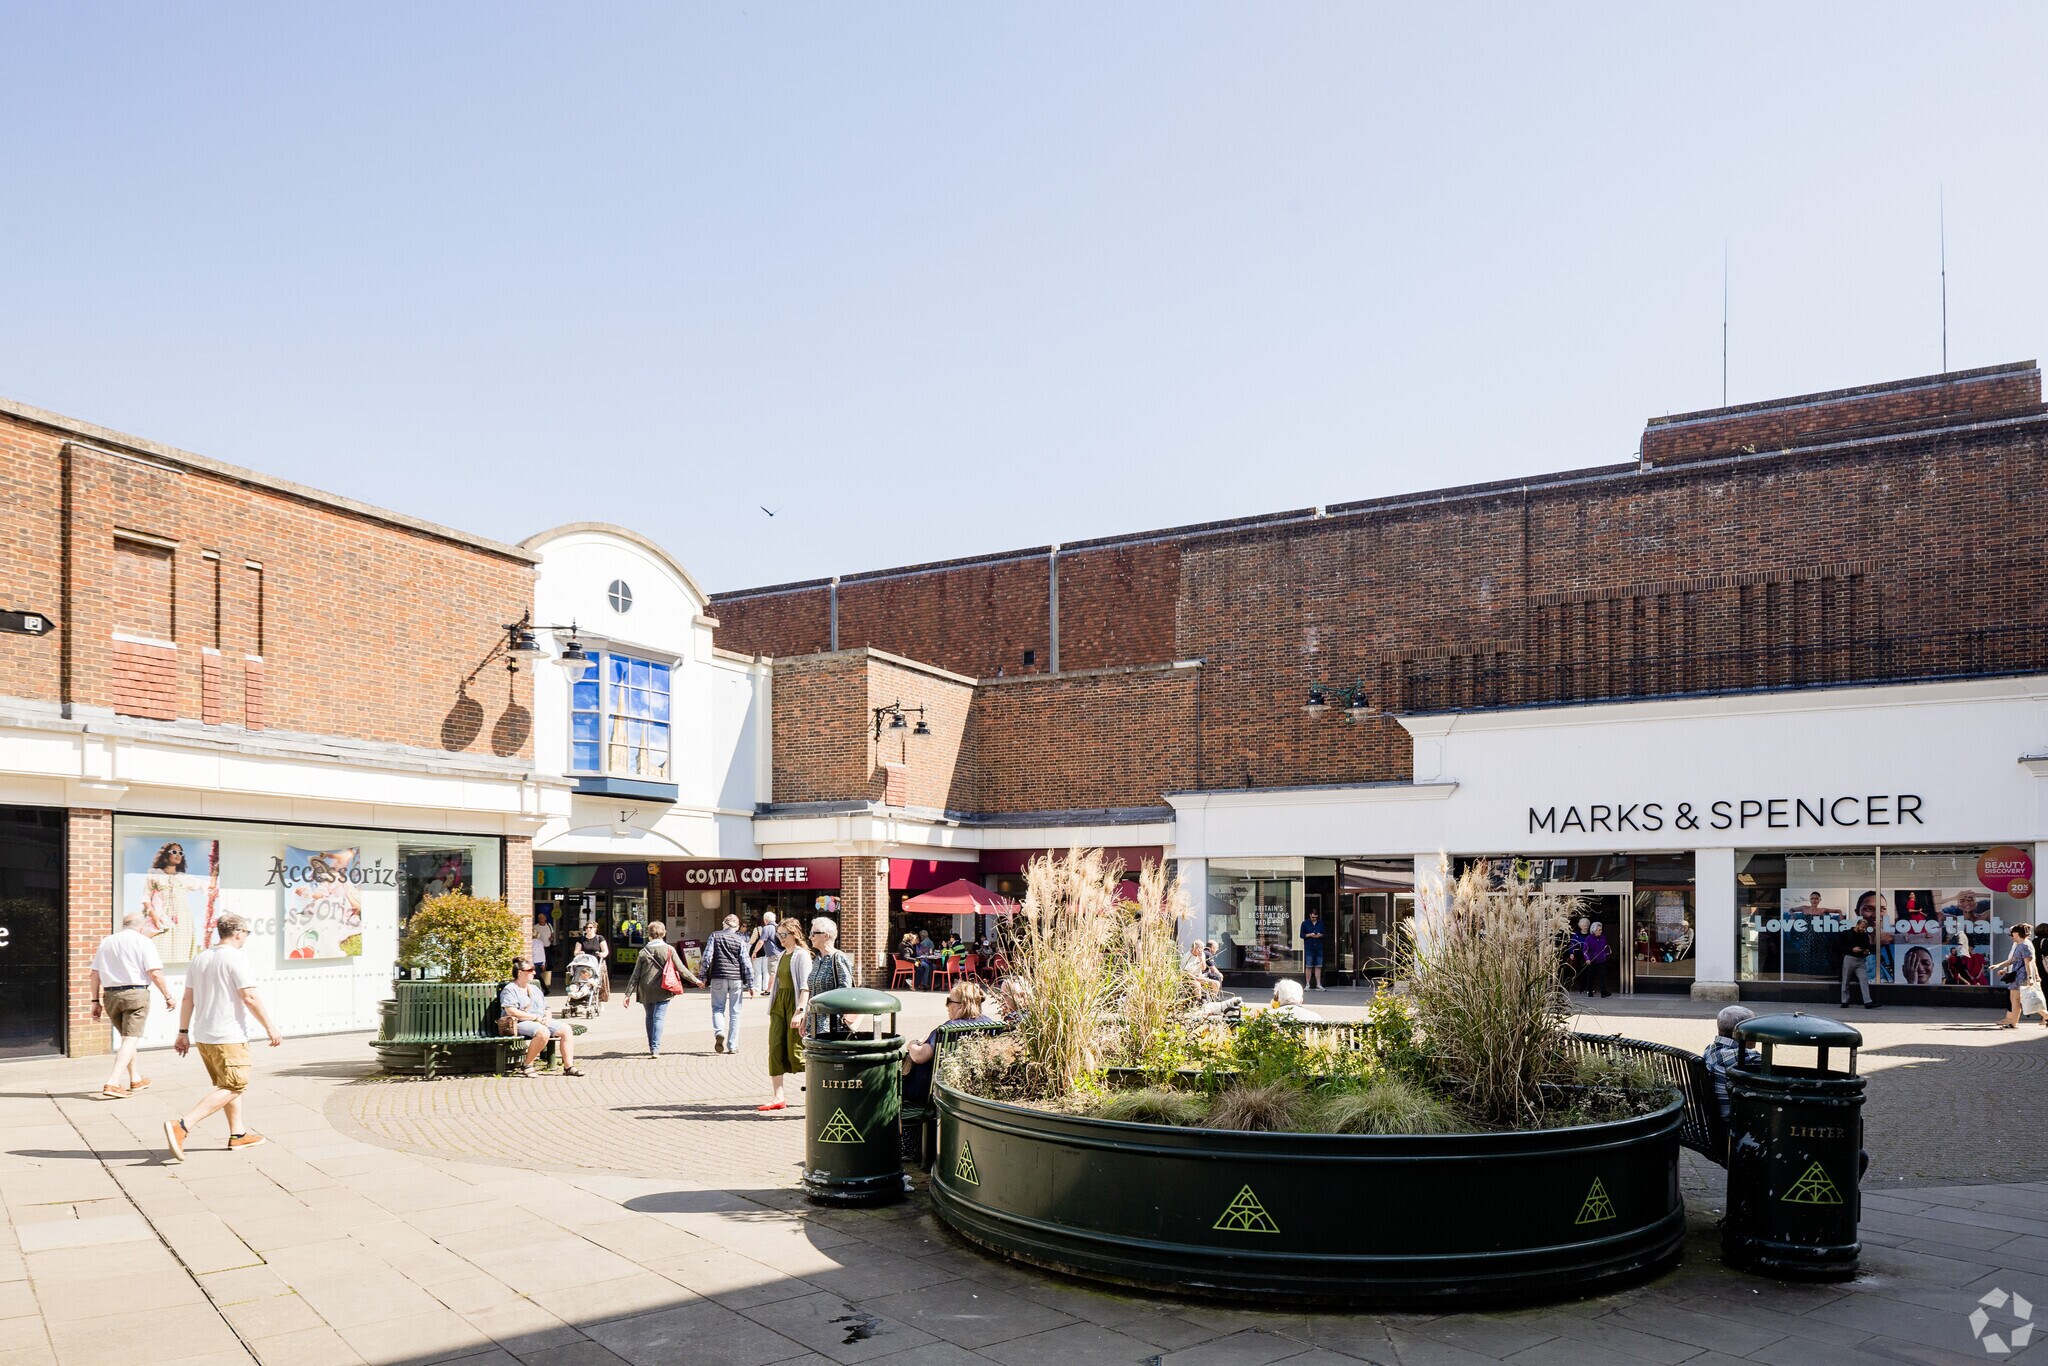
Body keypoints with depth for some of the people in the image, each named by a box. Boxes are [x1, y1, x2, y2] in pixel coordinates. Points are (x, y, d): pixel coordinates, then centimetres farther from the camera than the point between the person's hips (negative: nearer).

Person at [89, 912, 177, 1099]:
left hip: (110, 995, 6)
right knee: (130, 1040, -5)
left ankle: (135, 1079, 31)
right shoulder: (144, 942, -2)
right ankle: (112, 1084, -17)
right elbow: (155, 973, -10)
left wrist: (96, 1001, 15)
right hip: (136, 994, -6)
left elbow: (94, 975, 11)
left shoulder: (106, 942, 14)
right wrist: (168, 996, -2)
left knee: (127, 1037, 21)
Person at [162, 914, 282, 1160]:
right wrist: (270, 1027, -10)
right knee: (232, 1087, -5)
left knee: (230, 1084, 19)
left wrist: (183, 1033, 17)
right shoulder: (236, 960, -12)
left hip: (203, 1036, 9)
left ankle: (238, 1134, 22)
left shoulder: (199, 960, 11)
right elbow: (250, 998, -16)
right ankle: (182, 1126, -17)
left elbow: (188, 999, 12)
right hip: (228, 1037, -9)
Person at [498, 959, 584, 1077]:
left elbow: (545, 1009, 25)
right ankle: (526, 1066, -21)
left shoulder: (535, 989, 23)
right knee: (543, 1032, -37)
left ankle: (568, 1066, -14)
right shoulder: (510, 990, -3)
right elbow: (511, 1011, -18)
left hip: (541, 1022, 8)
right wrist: (535, 1017, -17)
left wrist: (547, 1018, -1)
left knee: (567, 1030, -12)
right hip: (520, 1023, -8)